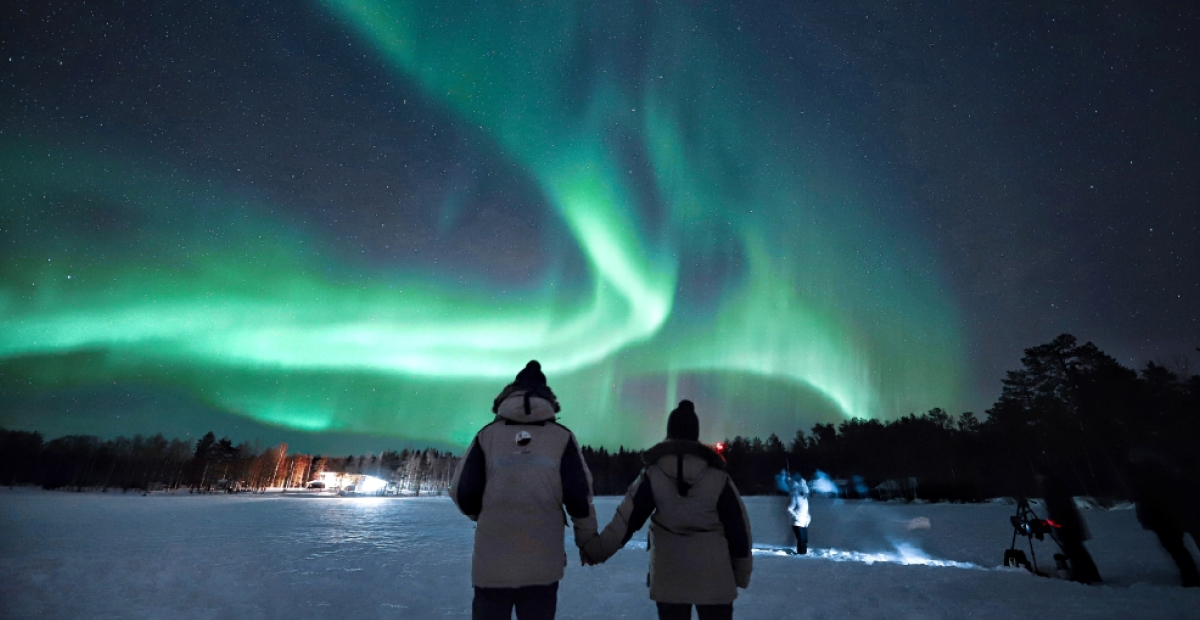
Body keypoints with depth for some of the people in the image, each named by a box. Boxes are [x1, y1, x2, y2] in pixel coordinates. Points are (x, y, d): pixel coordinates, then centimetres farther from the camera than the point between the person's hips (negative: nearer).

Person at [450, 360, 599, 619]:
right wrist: (588, 541, 12)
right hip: (542, 564, 0)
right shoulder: (562, 437, 0)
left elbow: (463, 494, -2)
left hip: (492, 563, 0)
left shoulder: (487, 435, 0)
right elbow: (579, 497, -4)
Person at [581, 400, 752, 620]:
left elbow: (627, 519, -7)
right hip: (714, 576, 0)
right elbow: (737, 527, -1)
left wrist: (595, 551, 4)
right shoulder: (718, 477, -6)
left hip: (669, 577, 0)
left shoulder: (652, 475, -7)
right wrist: (742, 573, 11)